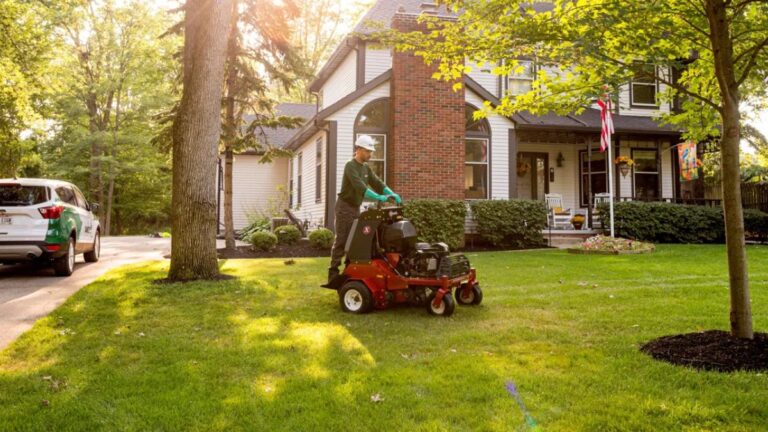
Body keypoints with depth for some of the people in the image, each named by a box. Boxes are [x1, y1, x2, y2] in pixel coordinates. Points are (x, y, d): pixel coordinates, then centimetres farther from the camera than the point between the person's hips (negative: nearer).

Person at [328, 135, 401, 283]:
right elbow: (359, 186, -30)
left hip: (356, 207, 8)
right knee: (341, 240, -9)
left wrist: (391, 194, -15)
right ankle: (333, 273, -6)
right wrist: (378, 197, -39)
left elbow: (377, 183, 2)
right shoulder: (350, 166, -16)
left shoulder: (366, 168, 11)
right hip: (344, 206, -8)